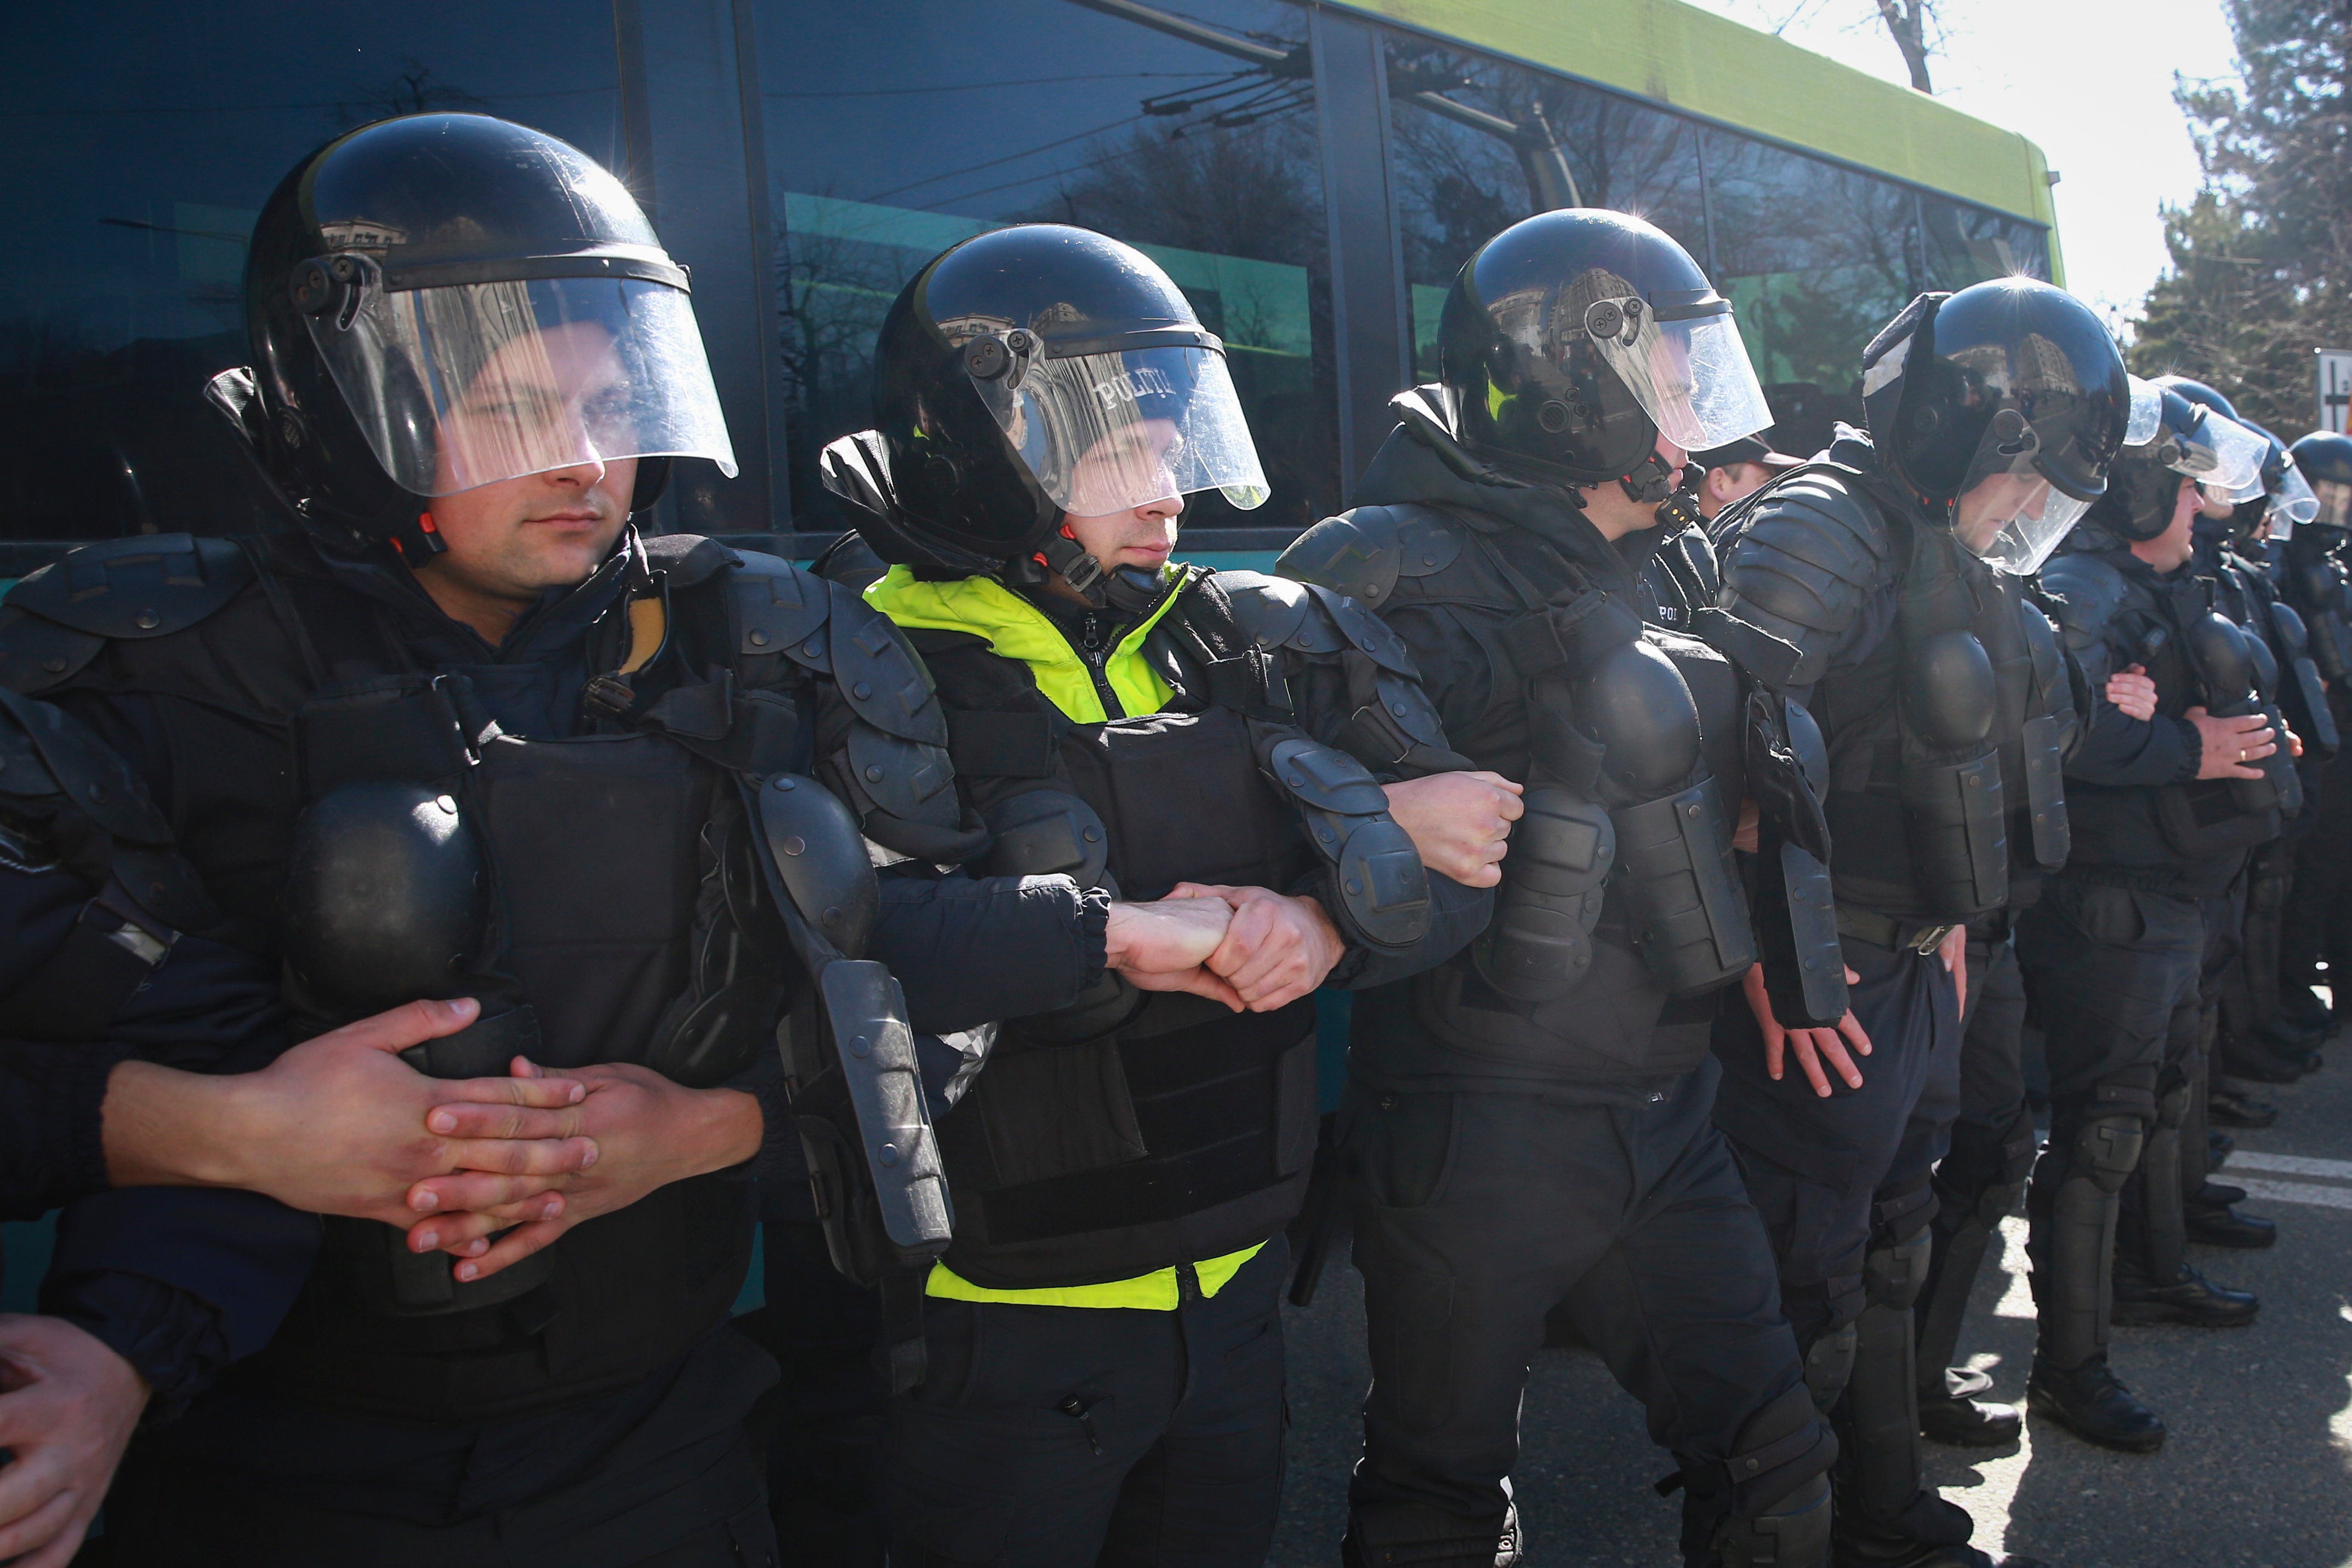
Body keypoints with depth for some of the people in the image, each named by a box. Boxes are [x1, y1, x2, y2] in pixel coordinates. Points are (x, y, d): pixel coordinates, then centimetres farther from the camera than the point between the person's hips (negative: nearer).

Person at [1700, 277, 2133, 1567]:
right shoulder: (1816, 534, -18)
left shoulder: (1956, 559, 13)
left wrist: (1944, 922, 19)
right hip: (1825, 994, -10)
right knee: (1807, 1290, 1)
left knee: (1888, 1253, 22)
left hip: (1916, 975, 10)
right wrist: (1786, 974, -25)